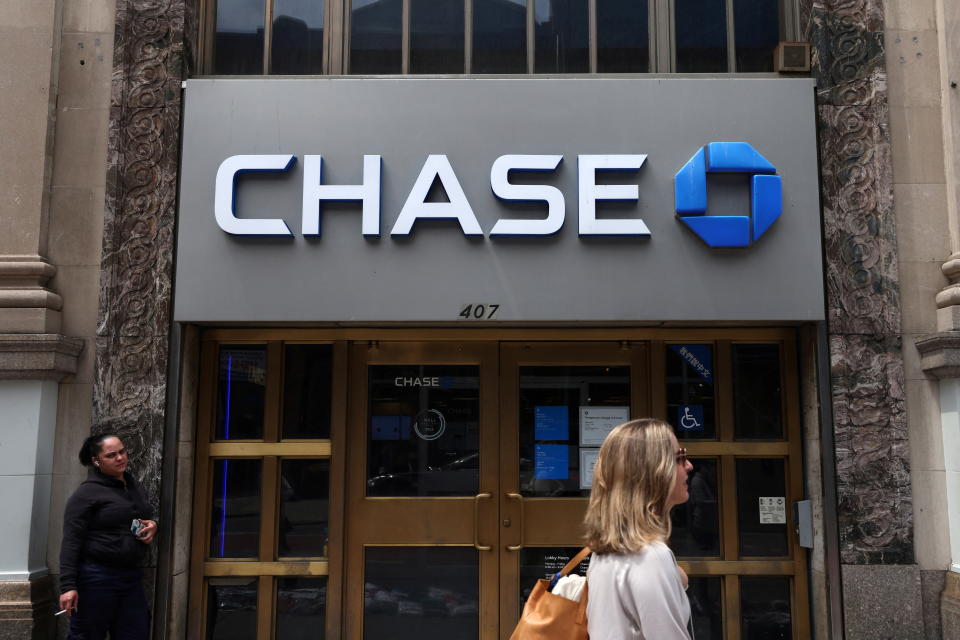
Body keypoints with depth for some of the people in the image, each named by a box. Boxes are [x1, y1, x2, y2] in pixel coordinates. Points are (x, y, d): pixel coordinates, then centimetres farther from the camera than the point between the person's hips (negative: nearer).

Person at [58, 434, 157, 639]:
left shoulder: (133, 487, 13)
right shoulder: (87, 493, -8)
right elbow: (70, 543, -13)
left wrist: (152, 526, 4)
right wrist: (68, 586, -20)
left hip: (131, 577, 7)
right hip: (96, 579, -7)